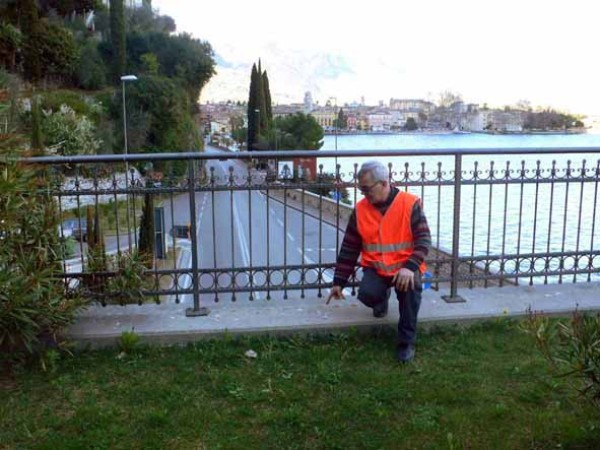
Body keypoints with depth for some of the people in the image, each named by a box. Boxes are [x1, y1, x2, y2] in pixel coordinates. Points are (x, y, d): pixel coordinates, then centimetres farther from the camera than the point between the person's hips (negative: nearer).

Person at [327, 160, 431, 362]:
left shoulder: (410, 204, -9)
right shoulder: (360, 210, 0)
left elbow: (423, 239, -13)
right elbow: (349, 249, 5)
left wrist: (410, 267, -30)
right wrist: (339, 282, 7)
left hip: (404, 267, -2)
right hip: (376, 268, 3)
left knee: (411, 288, -34)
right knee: (366, 294, -26)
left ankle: (406, 342, -13)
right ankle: (383, 296, 16)